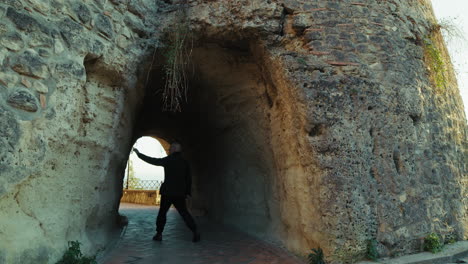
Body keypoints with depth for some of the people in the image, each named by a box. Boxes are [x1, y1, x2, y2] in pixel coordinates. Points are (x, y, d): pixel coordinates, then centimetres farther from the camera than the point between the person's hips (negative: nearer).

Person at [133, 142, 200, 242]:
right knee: (184, 212, 8)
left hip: (167, 192, -3)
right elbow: (188, 178, 9)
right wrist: (188, 192, 16)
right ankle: (195, 232, -2)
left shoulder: (168, 160, -6)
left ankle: (159, 234, 14)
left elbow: (153, 161, -2)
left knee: (162, 212, 12)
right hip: (180, 193, 4)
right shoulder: (184, 162, 7)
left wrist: (139, 154, 9)